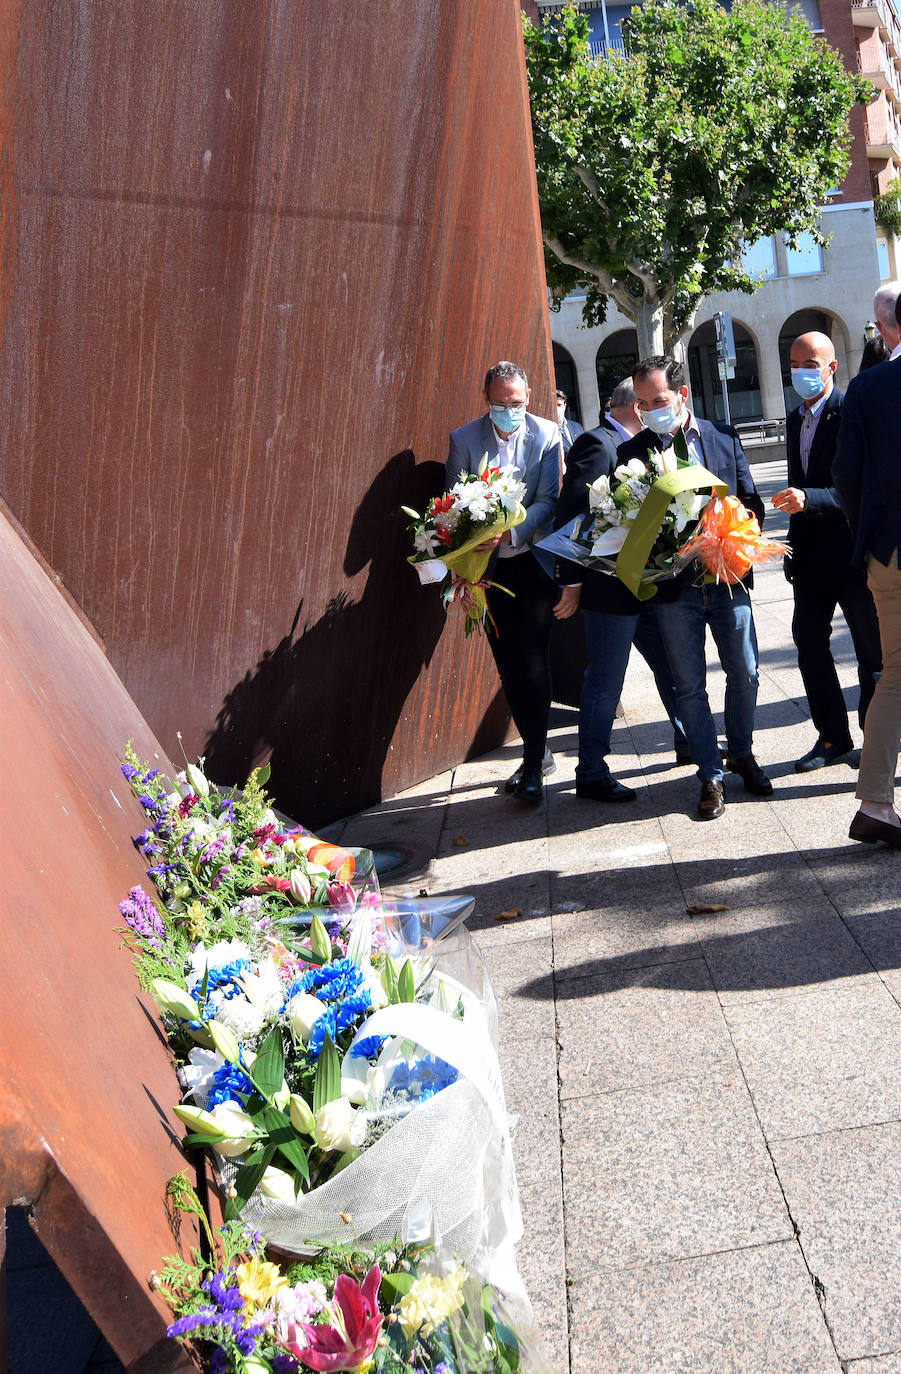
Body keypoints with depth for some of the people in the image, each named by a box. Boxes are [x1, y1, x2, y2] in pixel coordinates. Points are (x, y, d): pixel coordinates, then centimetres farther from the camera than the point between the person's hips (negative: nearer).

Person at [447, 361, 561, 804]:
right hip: (488, 567, 3)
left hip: (533, 560, -3)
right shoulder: (464, 438, 1)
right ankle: (536, 753, 23)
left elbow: (548, 501, -9)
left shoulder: (547, 435, -4)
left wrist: (510, 533, -26)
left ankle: (534, 765, 2)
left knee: (532, 663, -8)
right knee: (508, 668, 8)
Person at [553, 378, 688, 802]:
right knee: (604, 682, 0)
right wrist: (572, 582, -19)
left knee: (670, 666, 19)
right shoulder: (596, 444, -15)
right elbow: (570, 513, -20)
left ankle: (690, 743, 36)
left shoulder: (634, 446, 14)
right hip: (610, 590, -9)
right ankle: (591, 775, 11)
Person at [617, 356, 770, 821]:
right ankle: (711, 775, 16)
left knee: (744, 673, 10)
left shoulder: (725, 437, 5)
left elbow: (752, 502, 8)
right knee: (689, 686, 4)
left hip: (728, 577, 2)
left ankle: (741, 753, 33)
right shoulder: (632, 452, 0)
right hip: (674, 586, -1)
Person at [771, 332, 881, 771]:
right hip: (812, 554, 8)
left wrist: (809, 499, -33)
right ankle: (833, 736, 22)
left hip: (853, 551, -8)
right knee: (809, 643, 9)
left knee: (872, 653, 5)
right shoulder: (795, 421, 13)